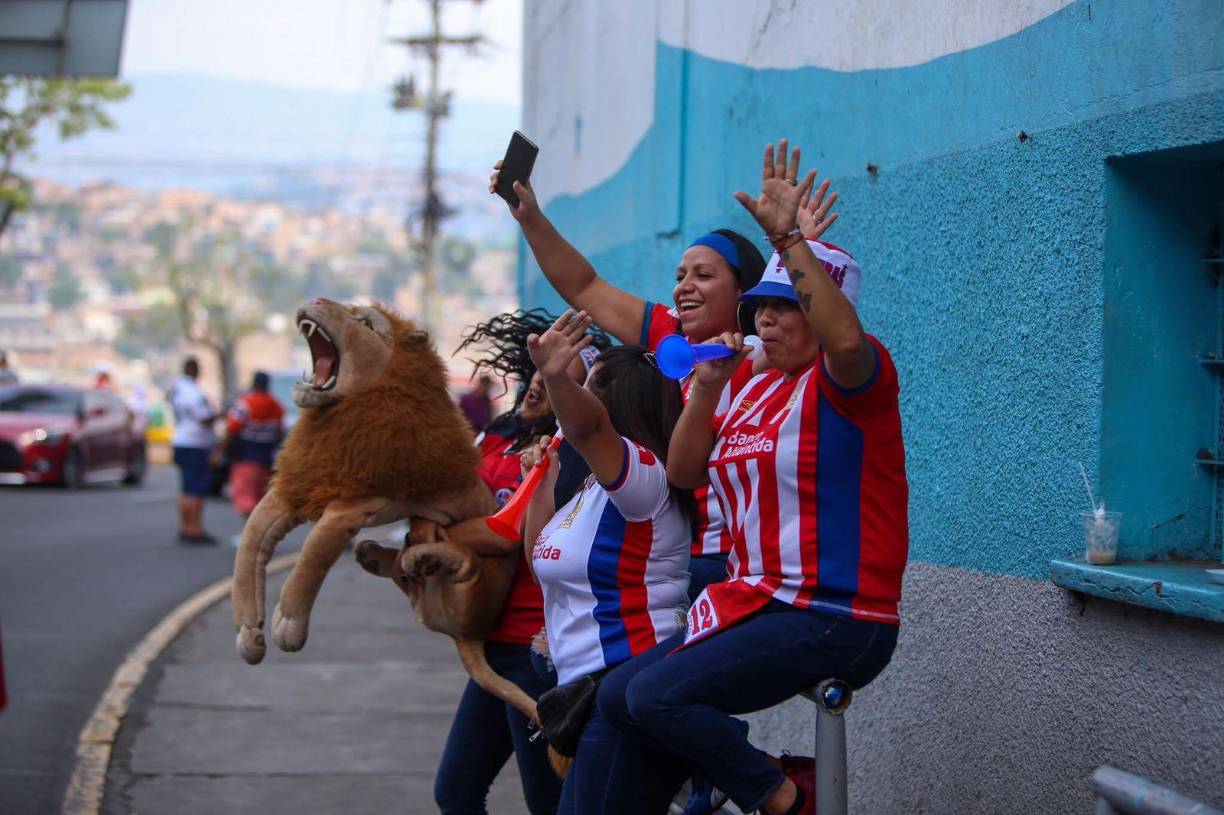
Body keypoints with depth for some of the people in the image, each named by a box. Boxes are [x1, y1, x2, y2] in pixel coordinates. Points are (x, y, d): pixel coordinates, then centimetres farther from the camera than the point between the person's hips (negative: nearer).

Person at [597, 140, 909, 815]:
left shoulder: (846, 380, -9)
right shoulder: (756, 389, 17)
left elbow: (846, 339, -35)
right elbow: (683, 474, 15)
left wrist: (786, 237, -37)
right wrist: (706, 389, 0)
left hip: (834, 619, -10)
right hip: (758, 604, 10)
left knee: (657, 695, -21)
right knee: (617, 696, 5)